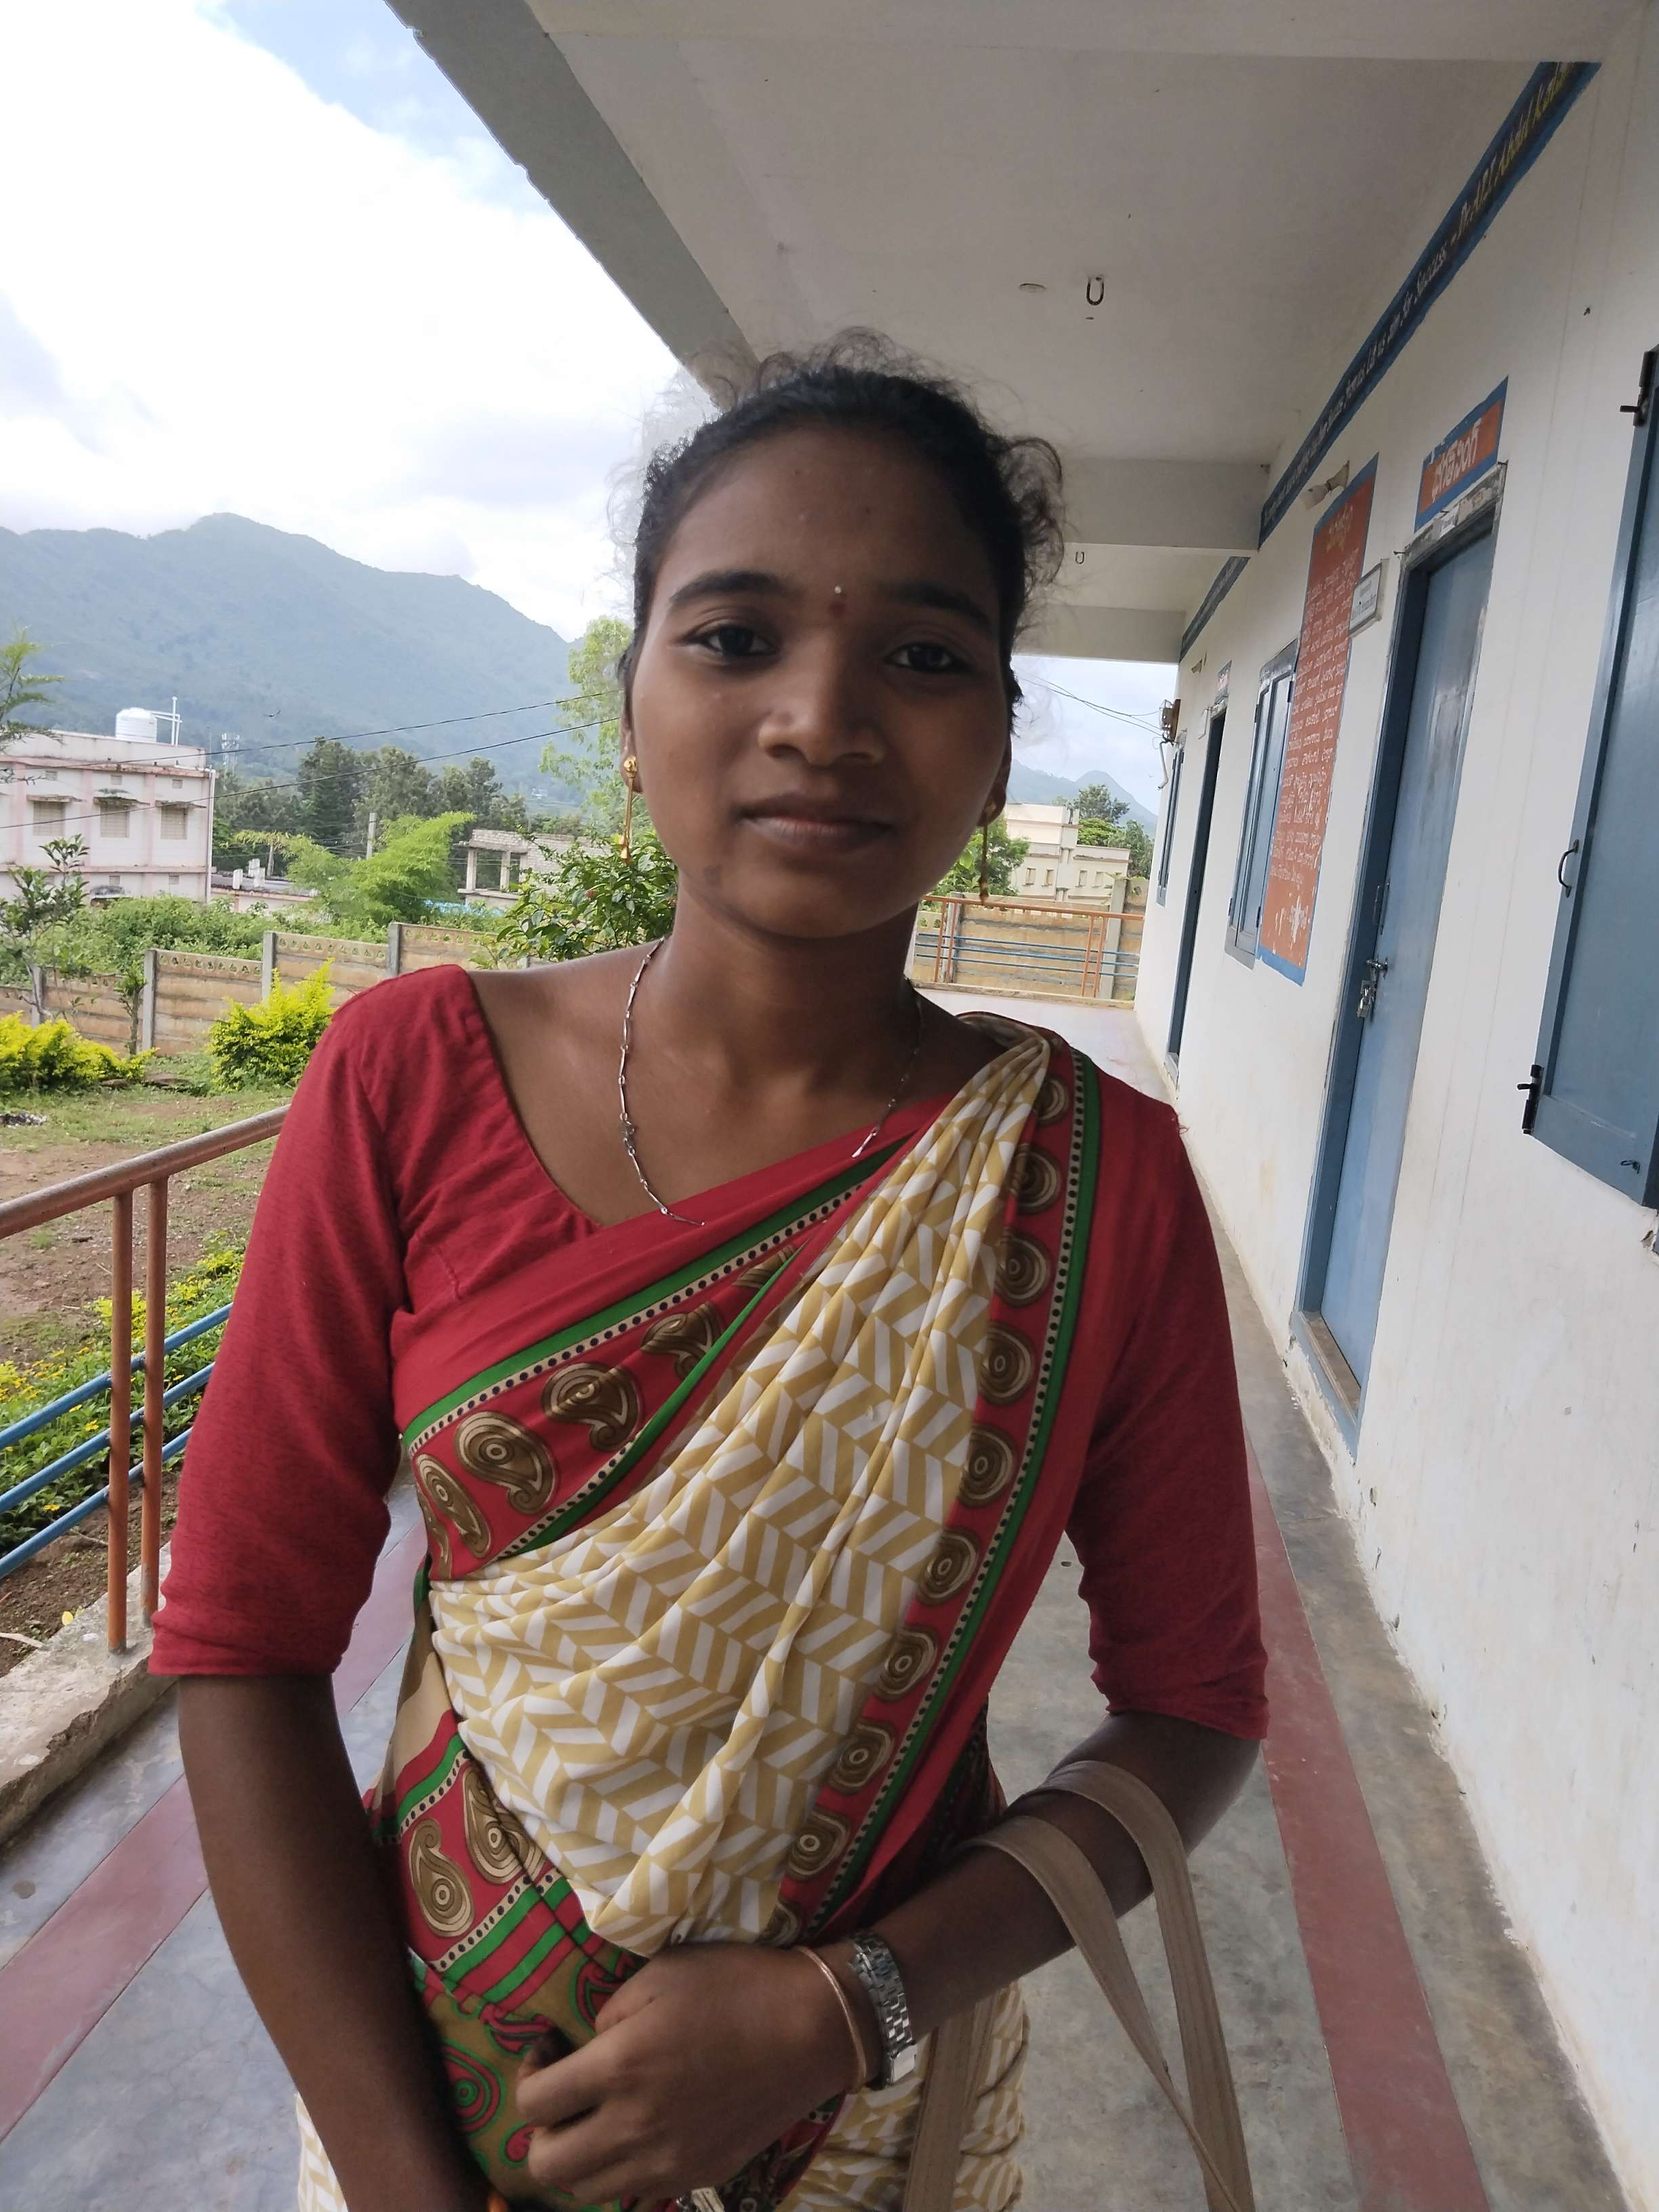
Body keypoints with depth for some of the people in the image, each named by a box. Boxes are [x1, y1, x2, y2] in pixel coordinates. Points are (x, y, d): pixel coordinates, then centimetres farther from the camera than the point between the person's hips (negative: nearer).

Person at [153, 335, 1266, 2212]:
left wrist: (844, 2008, -17)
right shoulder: (416, 1076, -16)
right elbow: (241, 1638, -11)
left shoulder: (1100, 1174, -17)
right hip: (418, 2053, 1)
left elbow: (1192, 1706, -7)